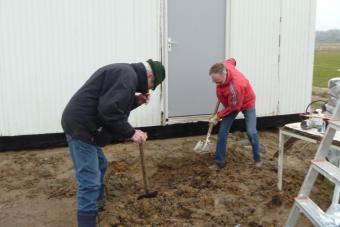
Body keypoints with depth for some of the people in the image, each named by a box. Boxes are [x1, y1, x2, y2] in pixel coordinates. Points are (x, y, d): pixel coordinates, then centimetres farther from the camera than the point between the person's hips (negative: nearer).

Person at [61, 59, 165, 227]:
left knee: (100, 165, 27)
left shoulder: (124, 72, 18)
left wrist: (135, 101, 10)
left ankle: (97, 203, 45)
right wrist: (131, 132, -16)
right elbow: (109, 111, -26)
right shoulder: (128, 75, -16)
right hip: (81, 126, -11)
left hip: (84, 125, 11)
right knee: (89, 182, -10)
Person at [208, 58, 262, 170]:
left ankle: (258, 159, 16)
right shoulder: (223, 66, -25)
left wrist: (218, 116, -19)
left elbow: (234, 107, -29)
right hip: (230, 103, 6)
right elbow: (232, 60, 0)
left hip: (247, 103, -6)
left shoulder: (235, 86, -43)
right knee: (223, 131, -2)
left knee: (251, 132, -5)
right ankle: (219, 162, 3)